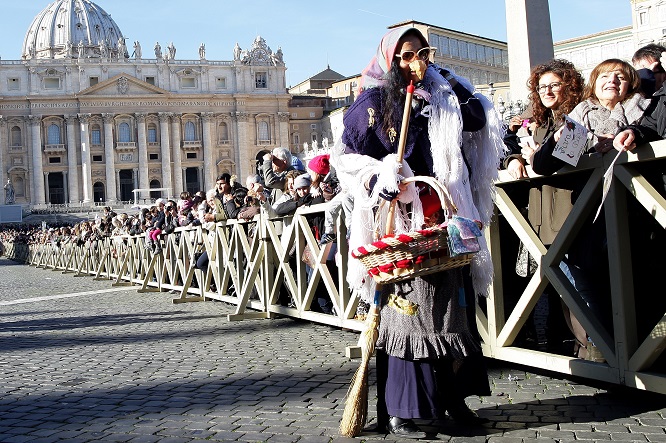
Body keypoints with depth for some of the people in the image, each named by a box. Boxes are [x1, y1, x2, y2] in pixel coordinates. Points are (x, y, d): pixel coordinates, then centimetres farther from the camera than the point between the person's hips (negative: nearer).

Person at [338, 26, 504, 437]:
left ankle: (454, 396, 19)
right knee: (402, 309, -6)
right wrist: (378, 178, -24)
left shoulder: (444, 94, 13)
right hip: (400, 222, -5)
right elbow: (350, 157, -5)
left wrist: (453, 84, 12)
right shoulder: (374, 103, -2)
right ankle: (397, 410, -1)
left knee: (454, 307, 8)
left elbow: (481, 120, 22)